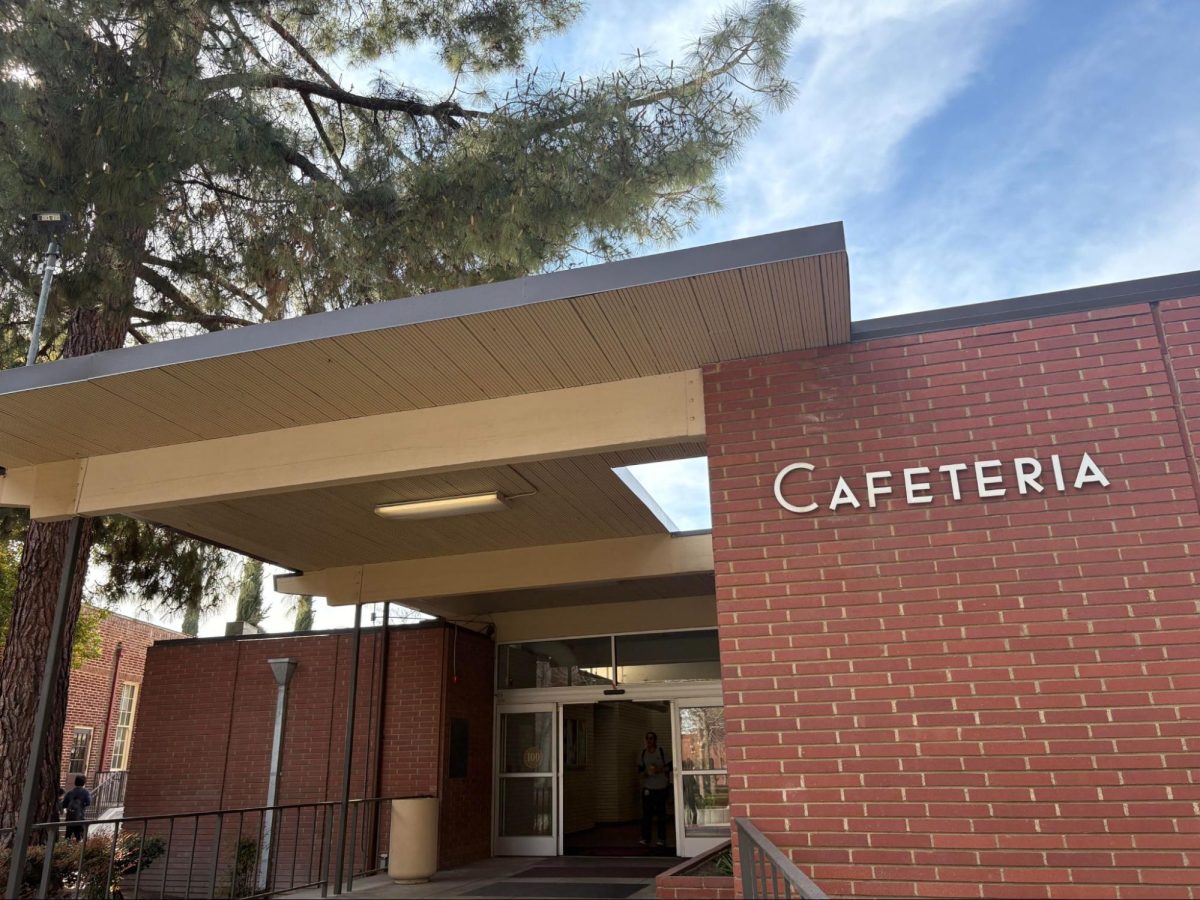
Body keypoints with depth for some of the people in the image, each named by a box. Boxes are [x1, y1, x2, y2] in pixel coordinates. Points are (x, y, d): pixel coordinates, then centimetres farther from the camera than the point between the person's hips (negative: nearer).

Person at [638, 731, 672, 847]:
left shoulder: (662, 752, 0)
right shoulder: (643, 753, 7)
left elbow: (669, 766, 3)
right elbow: (640, 769, 14)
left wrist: (661, 769, -14)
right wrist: (644, 773, -6)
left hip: (661, 786, -2)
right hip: (647, 786, 2)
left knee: (661, 812, 2)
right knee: (646, 812, -1)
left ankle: (662, 838, 9)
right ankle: (645, 837, 7)